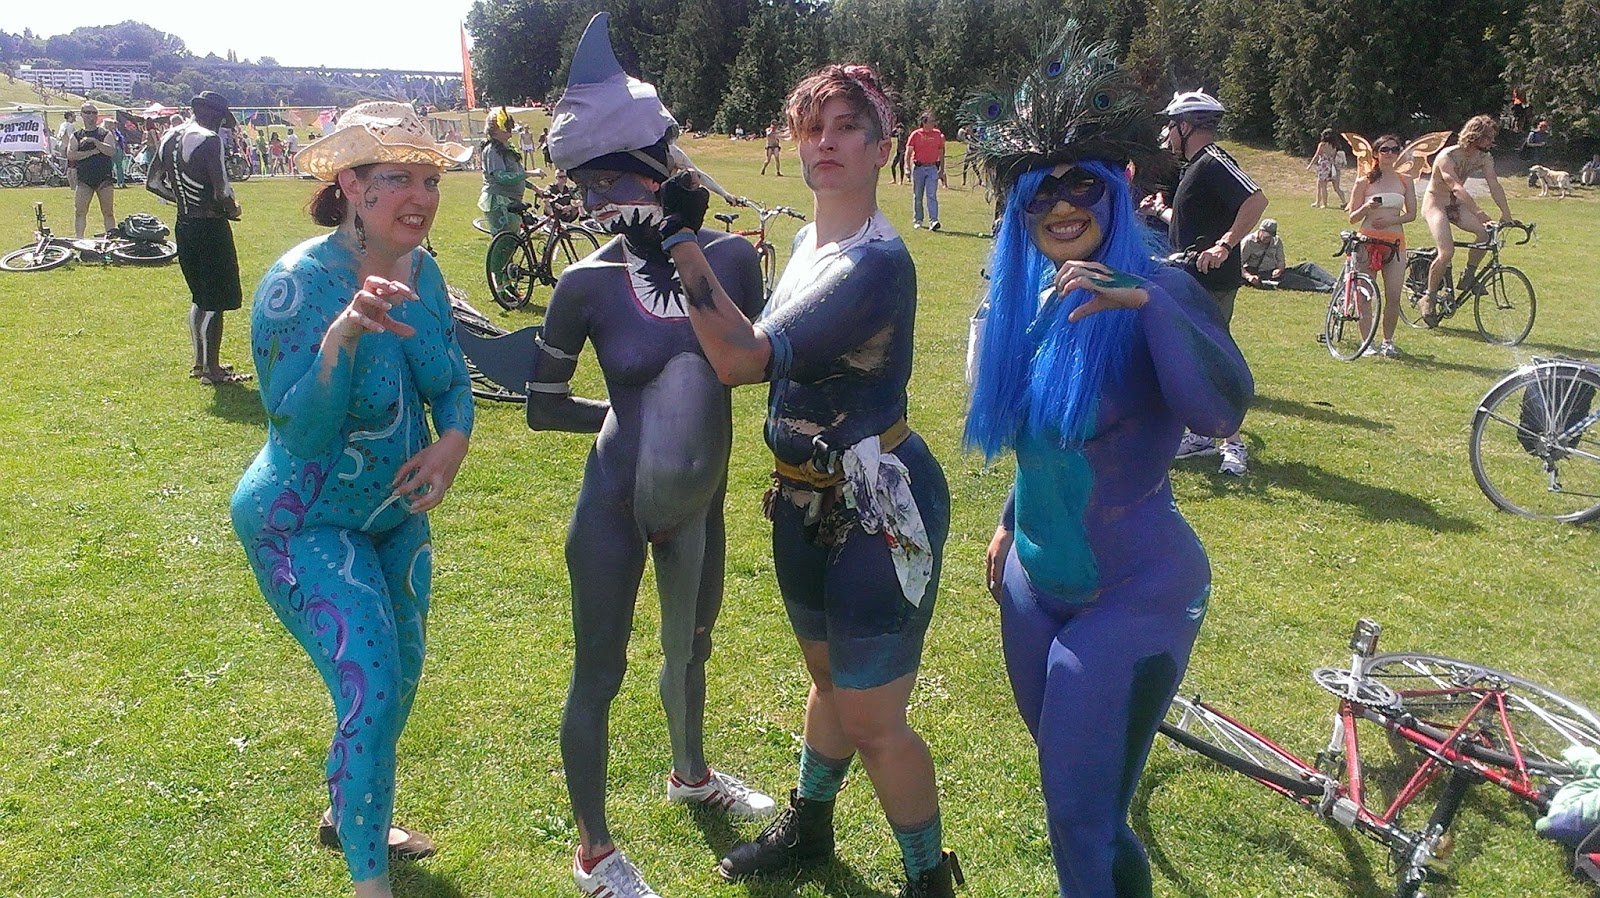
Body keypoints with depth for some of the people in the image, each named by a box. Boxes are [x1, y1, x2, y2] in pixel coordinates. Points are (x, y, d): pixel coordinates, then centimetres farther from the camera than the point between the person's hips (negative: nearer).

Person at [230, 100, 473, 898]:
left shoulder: (421, 272, -6)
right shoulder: (300, 282, -25)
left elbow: (452, 382, 4)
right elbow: (298, 433, -29)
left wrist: (453, 441, -16)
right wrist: (343, 334, -43)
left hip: (398, 514, 7)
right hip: (307, 526, -7)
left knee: (399, 681, 20)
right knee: (372, 692, -12)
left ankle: (347, 816, 47)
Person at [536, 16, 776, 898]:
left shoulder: (731, 256, -10)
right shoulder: (587, 283, -16)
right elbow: (542, 406, -6)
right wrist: (626, 415, -7)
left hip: (699, 501, 4)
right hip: (614, 505, -4)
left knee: (691, 645, 26)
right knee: (598, 674, 9)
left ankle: (690, 774, 54)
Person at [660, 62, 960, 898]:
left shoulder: (878, 263, -23)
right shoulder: (808, 240, 5)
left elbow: (741, 359, -29)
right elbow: (770, 351, 14)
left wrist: (680, 239, -27)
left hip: (879, 509, -8)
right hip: (806, 502, 8)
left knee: (872, 719, 2)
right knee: (830, 680, 26)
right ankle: (808, 828, 47)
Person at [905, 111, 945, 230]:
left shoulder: (938, 134, 7)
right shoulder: (915, 134, 0)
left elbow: (941, 154, 13)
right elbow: (908, 152, -2)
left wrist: (942, 170, 9)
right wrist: (907, 168, -12)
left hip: (932, 168, 1)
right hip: (918, 167, -1)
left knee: (932, 195, -10)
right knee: (917, 196, 8)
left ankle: (933, 221, -16)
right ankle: (917, 220, 19)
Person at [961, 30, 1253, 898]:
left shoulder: (1159, 295, -18)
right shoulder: (1028, 306, 1)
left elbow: (1221, 411, -38)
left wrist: (1144, 300, -46)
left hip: (1132, 594, -7)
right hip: (1036, 580, 7)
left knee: (1081, 808, 2)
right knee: (1070, 784, 24)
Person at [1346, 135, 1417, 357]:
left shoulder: (1405, 181, 10)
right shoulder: (1364, 182, 3)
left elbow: (1411, 214, 9)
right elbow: (1353, 218, 2)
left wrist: (1391, 219, -9)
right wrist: (1367, 208, -18)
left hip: (1395, 242, 2)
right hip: (1368, 241, -2)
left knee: (1394, 297, -3)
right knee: (1364, 295, -4)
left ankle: (1387, 341, 12)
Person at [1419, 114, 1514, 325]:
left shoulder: (1484, 157, -4)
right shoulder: (1447, 156, -25)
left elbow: (1494, 185, -10)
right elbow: (1456, 187, -37)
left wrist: (1506, 215, -22)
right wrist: (1478, 213, -48)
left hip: (1455, 204, 7)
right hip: (1435, 203, -7)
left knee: (1486, 231, -18)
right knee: (1447, 252, -23)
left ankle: (1468, 276, 1)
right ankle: (1428, 300, -8)